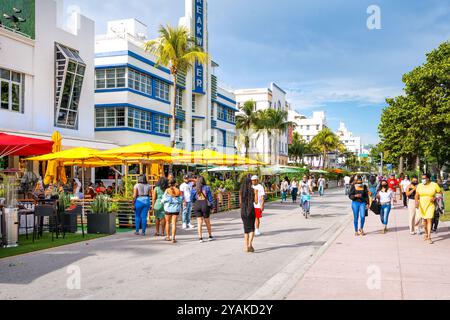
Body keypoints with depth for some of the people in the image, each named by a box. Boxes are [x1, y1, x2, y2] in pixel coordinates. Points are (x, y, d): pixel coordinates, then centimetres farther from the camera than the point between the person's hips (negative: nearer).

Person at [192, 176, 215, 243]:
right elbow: (210, 198, -2)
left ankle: (200, 237, 0)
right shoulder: (207, 188, -3)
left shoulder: (195, 189, 1)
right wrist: (212, 206, 5)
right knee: (207, 222, 13)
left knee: (199, 222, 5)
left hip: (197, 205, 1)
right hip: (205, 205, -1)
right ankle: (210, 236, 26)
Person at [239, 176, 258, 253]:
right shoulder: (253, 190, -5)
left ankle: (246, 246, 12)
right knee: (251, 228, 4)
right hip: (251, 210, -3)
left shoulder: (241, 191, 3)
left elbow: (240, 202, 7)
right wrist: (256, 193, 8)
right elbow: (256, 202, -5)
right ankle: (250, 243, -18)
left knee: (246, 228, 13)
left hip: (243, 211, 3)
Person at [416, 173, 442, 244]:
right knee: (424, 220, 12)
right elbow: (417, 195, 1)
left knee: (429, 220, -11)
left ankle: (429, 237, -10)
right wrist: (416, 201, -16)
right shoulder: (419, 186, 1)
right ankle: (426, 234, 31)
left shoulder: (434, 185, -7)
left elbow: (440, 193, 1)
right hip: (422, 205, 3)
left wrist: (435, 198, -16)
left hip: (430, 205, -3)